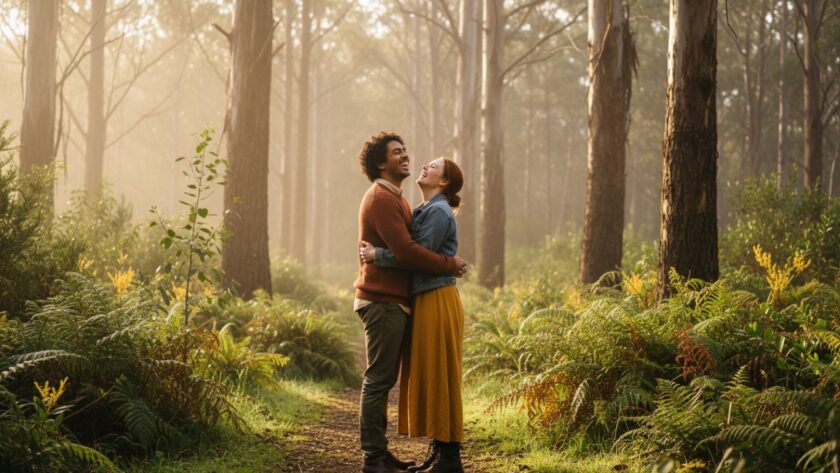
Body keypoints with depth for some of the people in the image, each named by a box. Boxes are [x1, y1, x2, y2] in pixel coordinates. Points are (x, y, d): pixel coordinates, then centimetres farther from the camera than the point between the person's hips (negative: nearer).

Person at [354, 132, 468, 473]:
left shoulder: (394, 199, 20)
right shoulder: (380, 198, -13)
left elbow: (406, 249, 19)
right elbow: (406, 251, -21)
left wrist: (446, 263, 5)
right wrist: (450, 264, -12)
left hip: (392, 301, 10)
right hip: (383, 301, -10)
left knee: (383, 380, 12)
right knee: (379, 379, -7)